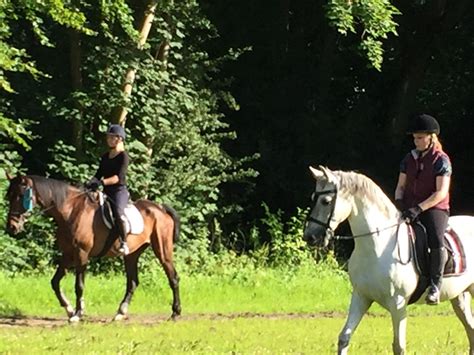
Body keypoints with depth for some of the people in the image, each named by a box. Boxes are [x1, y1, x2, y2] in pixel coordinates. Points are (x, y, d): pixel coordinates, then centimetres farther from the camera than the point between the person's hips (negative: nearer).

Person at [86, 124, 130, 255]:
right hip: (107, 192, 9)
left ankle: (124, 243, -32)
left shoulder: (123, 156, -5)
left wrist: (102, 182, -28)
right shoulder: (105, 157, 18)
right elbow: (99, 174, 17)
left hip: (119, 191, -9)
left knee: (118, 211, -35)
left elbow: (119, 177, -16)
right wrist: (91, 182, -5)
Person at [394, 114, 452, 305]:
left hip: (434, 209, -5)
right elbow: (401, 186, 16)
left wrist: (418, 208, -23)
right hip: (409, 209, 5)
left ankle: (435, 285, -23)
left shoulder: (441, 160, -5)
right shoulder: (409, 159, 12)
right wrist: (398, 205, -5)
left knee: (436, 241, -33)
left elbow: (441, 193, -13)